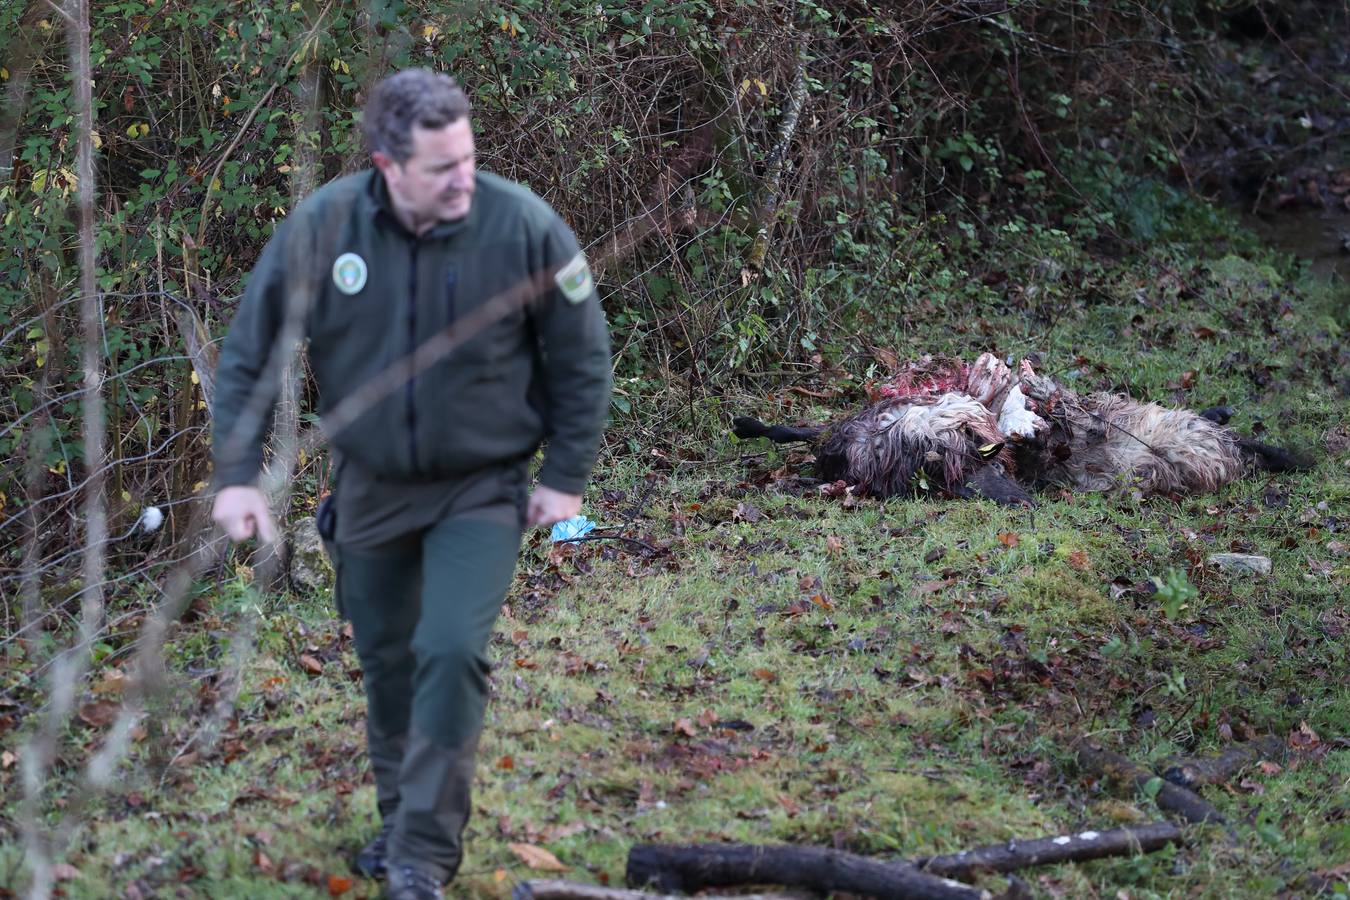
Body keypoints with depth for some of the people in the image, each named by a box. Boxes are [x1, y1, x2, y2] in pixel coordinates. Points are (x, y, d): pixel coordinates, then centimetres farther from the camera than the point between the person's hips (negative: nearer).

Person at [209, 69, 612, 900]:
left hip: (482, 489, -3)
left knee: (452, 652, -18)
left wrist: (566, 477, -3)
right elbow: (250, 352, -4)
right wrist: (238, 474, -8)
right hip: (372, 488, 3)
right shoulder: (321, 228, -16)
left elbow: (581, 357, -5)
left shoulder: (523, 226, -20)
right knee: (386, 662, 16)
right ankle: (399, 821, 38)